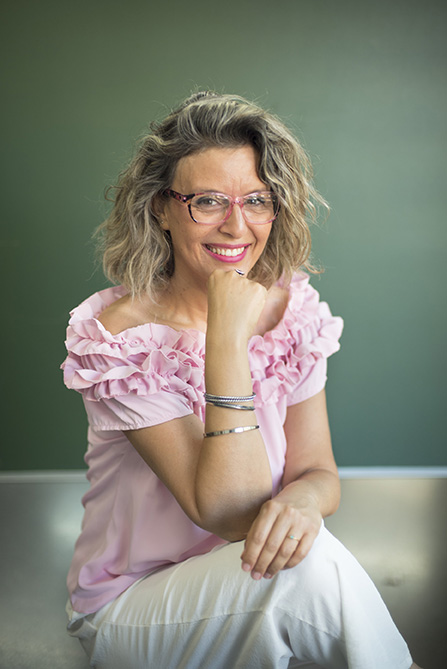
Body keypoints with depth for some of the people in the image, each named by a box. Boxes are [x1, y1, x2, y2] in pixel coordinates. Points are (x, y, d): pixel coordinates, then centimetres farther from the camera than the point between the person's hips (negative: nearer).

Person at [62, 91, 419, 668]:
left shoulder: (293, 308, -4)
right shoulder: (115, 335, -19)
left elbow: (318, 469, -1)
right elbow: (228, 514, -23)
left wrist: (302, 497, -25)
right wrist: (228, 339, -30)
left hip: (241, 576, 4)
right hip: (129, 602, -4)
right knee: (307, 566, -28)